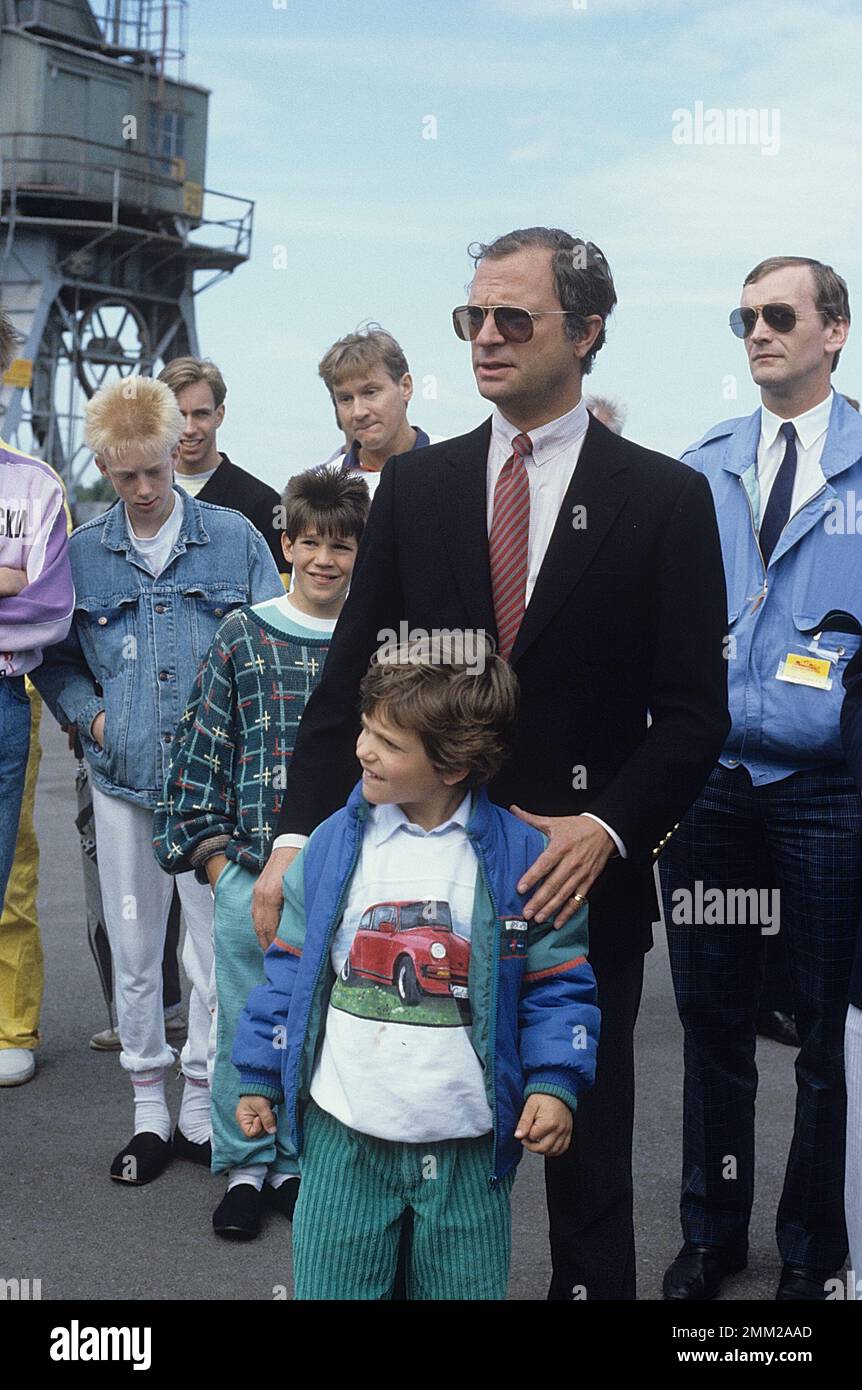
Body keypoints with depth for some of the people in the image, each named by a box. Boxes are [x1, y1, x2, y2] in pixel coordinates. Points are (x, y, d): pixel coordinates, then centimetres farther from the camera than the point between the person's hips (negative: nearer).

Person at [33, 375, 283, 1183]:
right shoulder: (81, 553, 5)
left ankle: (201, 1109, 17)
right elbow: (53, 657, 13)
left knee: (214, 949, 3)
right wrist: (92, 716, -3)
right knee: (134, 949, 9)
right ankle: (148, 1108, 23)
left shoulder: (234, 538, 1)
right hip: (123, 777, 2)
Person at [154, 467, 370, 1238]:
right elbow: (199, 750, 4)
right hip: (251, 871, 0)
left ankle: (297, 1161, 26)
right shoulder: (242, 637, 2)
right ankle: (245, 1165, 23)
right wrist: (213, 855, 0)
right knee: (245, 1025, 7)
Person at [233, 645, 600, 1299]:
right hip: (344, 1135, 2)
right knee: (331, 1285, 10)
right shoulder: (335, 844, -1)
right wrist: (260, 1077, 9)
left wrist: (555, 1083, -14)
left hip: (466, 1144, -1)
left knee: (462, 1289, 13)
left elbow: (558, 981, -2)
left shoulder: (520, 856, -8)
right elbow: (292, 965, 7)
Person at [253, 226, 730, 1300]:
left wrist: (607, 829, -19)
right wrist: (296, 838, -6)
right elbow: (350, 680, 5)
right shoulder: (415, 488, 6)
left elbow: (694, 712, -4)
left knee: (586, 1153, 12)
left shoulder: (665, 499, -2)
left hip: (586, 881, -2)